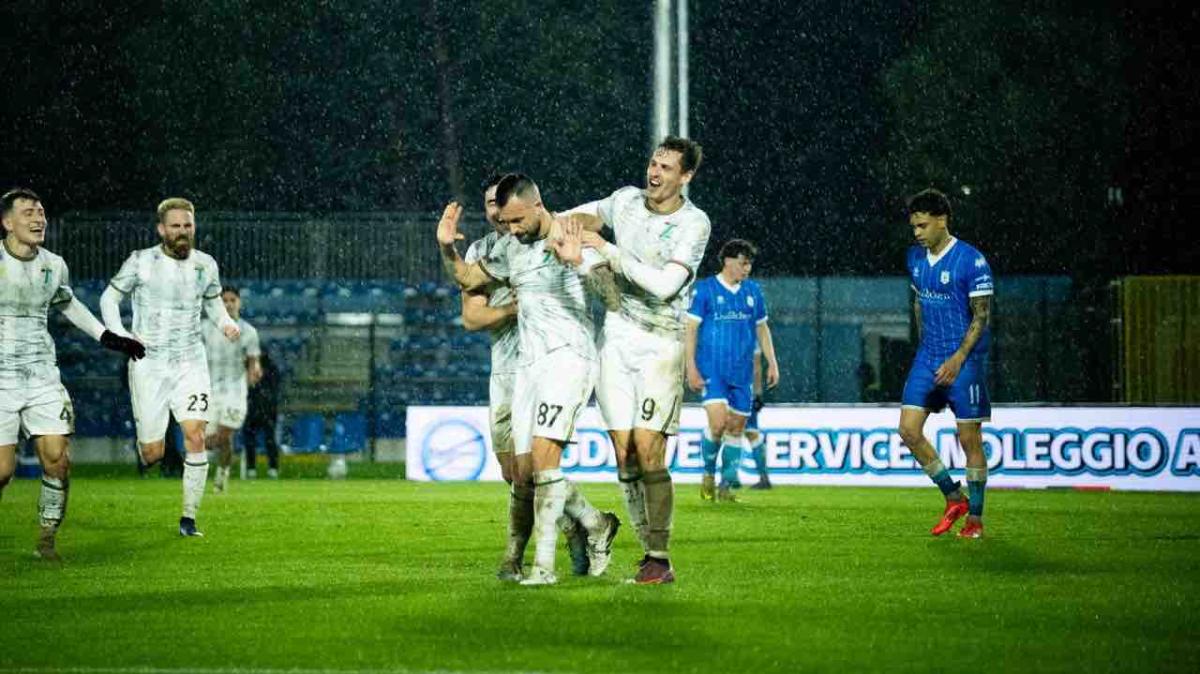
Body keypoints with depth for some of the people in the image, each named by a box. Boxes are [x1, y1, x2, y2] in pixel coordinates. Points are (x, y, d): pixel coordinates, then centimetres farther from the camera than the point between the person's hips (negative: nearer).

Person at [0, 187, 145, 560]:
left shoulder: (54, 266, 6)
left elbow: (66, 302, 27)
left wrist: (108, 337, 27)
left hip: (43, 376, 4)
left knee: (57, 459, -7)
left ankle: (46, 540, 9)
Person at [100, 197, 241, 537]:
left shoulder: (205, 265, 4)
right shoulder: (141, 261, -5)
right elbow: (108, 298, 5)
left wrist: (226, 322, 1)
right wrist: (120, 337, -9)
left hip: (190, 362, 2)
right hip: (149, 365, -2)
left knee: (195, 435, -16)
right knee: (152, 454, -3)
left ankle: (189, 518, -8)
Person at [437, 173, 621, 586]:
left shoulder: (570, 240, -9)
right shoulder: (511, 247, 13)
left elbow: (612, 292, -21)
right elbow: (468, 278, 27)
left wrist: (578, 262, -39)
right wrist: (446, 248, 7)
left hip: (568, 356, -8)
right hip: (528, 363, 8)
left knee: (543, 454, -20)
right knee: (525, 470, 3)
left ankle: (544, 564, -19)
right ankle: (596, 525, 24)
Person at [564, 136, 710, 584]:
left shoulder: (694, 223, -8)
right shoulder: (626, 199, 6)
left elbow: (665, 285, -19)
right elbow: (584, 216, 25)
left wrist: (609, 252, -18)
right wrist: (567, 226, 1)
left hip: (660, 343, -4)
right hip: (614, 338, 4)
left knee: (648, 450, -14)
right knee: (624, 454, -2)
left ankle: (660, 559, -9)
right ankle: (650, 551, 6)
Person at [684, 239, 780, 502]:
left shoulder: (753, 291, 11)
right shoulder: (705, 289, -3)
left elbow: (762, 328, 20)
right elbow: (690, 329, -4)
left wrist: (772, 363, 13)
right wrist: (691, 368, -10)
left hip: (742, 372, 5)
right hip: (711, 370, -5)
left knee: (737, 428, 6)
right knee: (718, 422, -19)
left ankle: (726, 486, 15)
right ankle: (708, 473, 4)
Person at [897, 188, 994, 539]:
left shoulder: (971, 261, -13)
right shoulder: (915, 258, 7)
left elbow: (981, 316, -13)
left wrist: (958, 358, -19)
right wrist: (925, 345, 17)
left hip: (964, 360, -7)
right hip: (927, 358, 7)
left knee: (970, 439, -1)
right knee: (909, 430, -2)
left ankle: (975, 519, 9)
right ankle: (954, 499, 13)